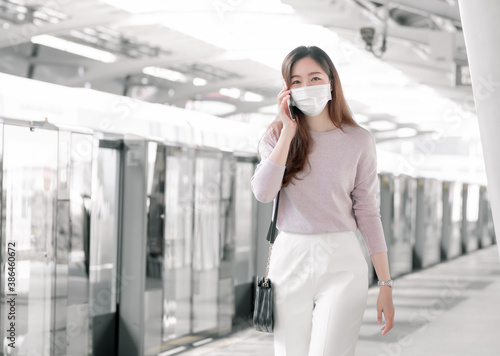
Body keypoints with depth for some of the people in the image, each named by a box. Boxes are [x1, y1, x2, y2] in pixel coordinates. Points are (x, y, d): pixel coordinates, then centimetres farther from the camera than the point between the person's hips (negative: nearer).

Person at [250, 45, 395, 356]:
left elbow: (368, 213, 4)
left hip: (342, 263, -2)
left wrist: (386, 285, 1)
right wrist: (289, 131, -9)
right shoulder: (276, 137, 7)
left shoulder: (359, 141, 3)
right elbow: (263, 193, -10)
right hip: (289, 260, 2)